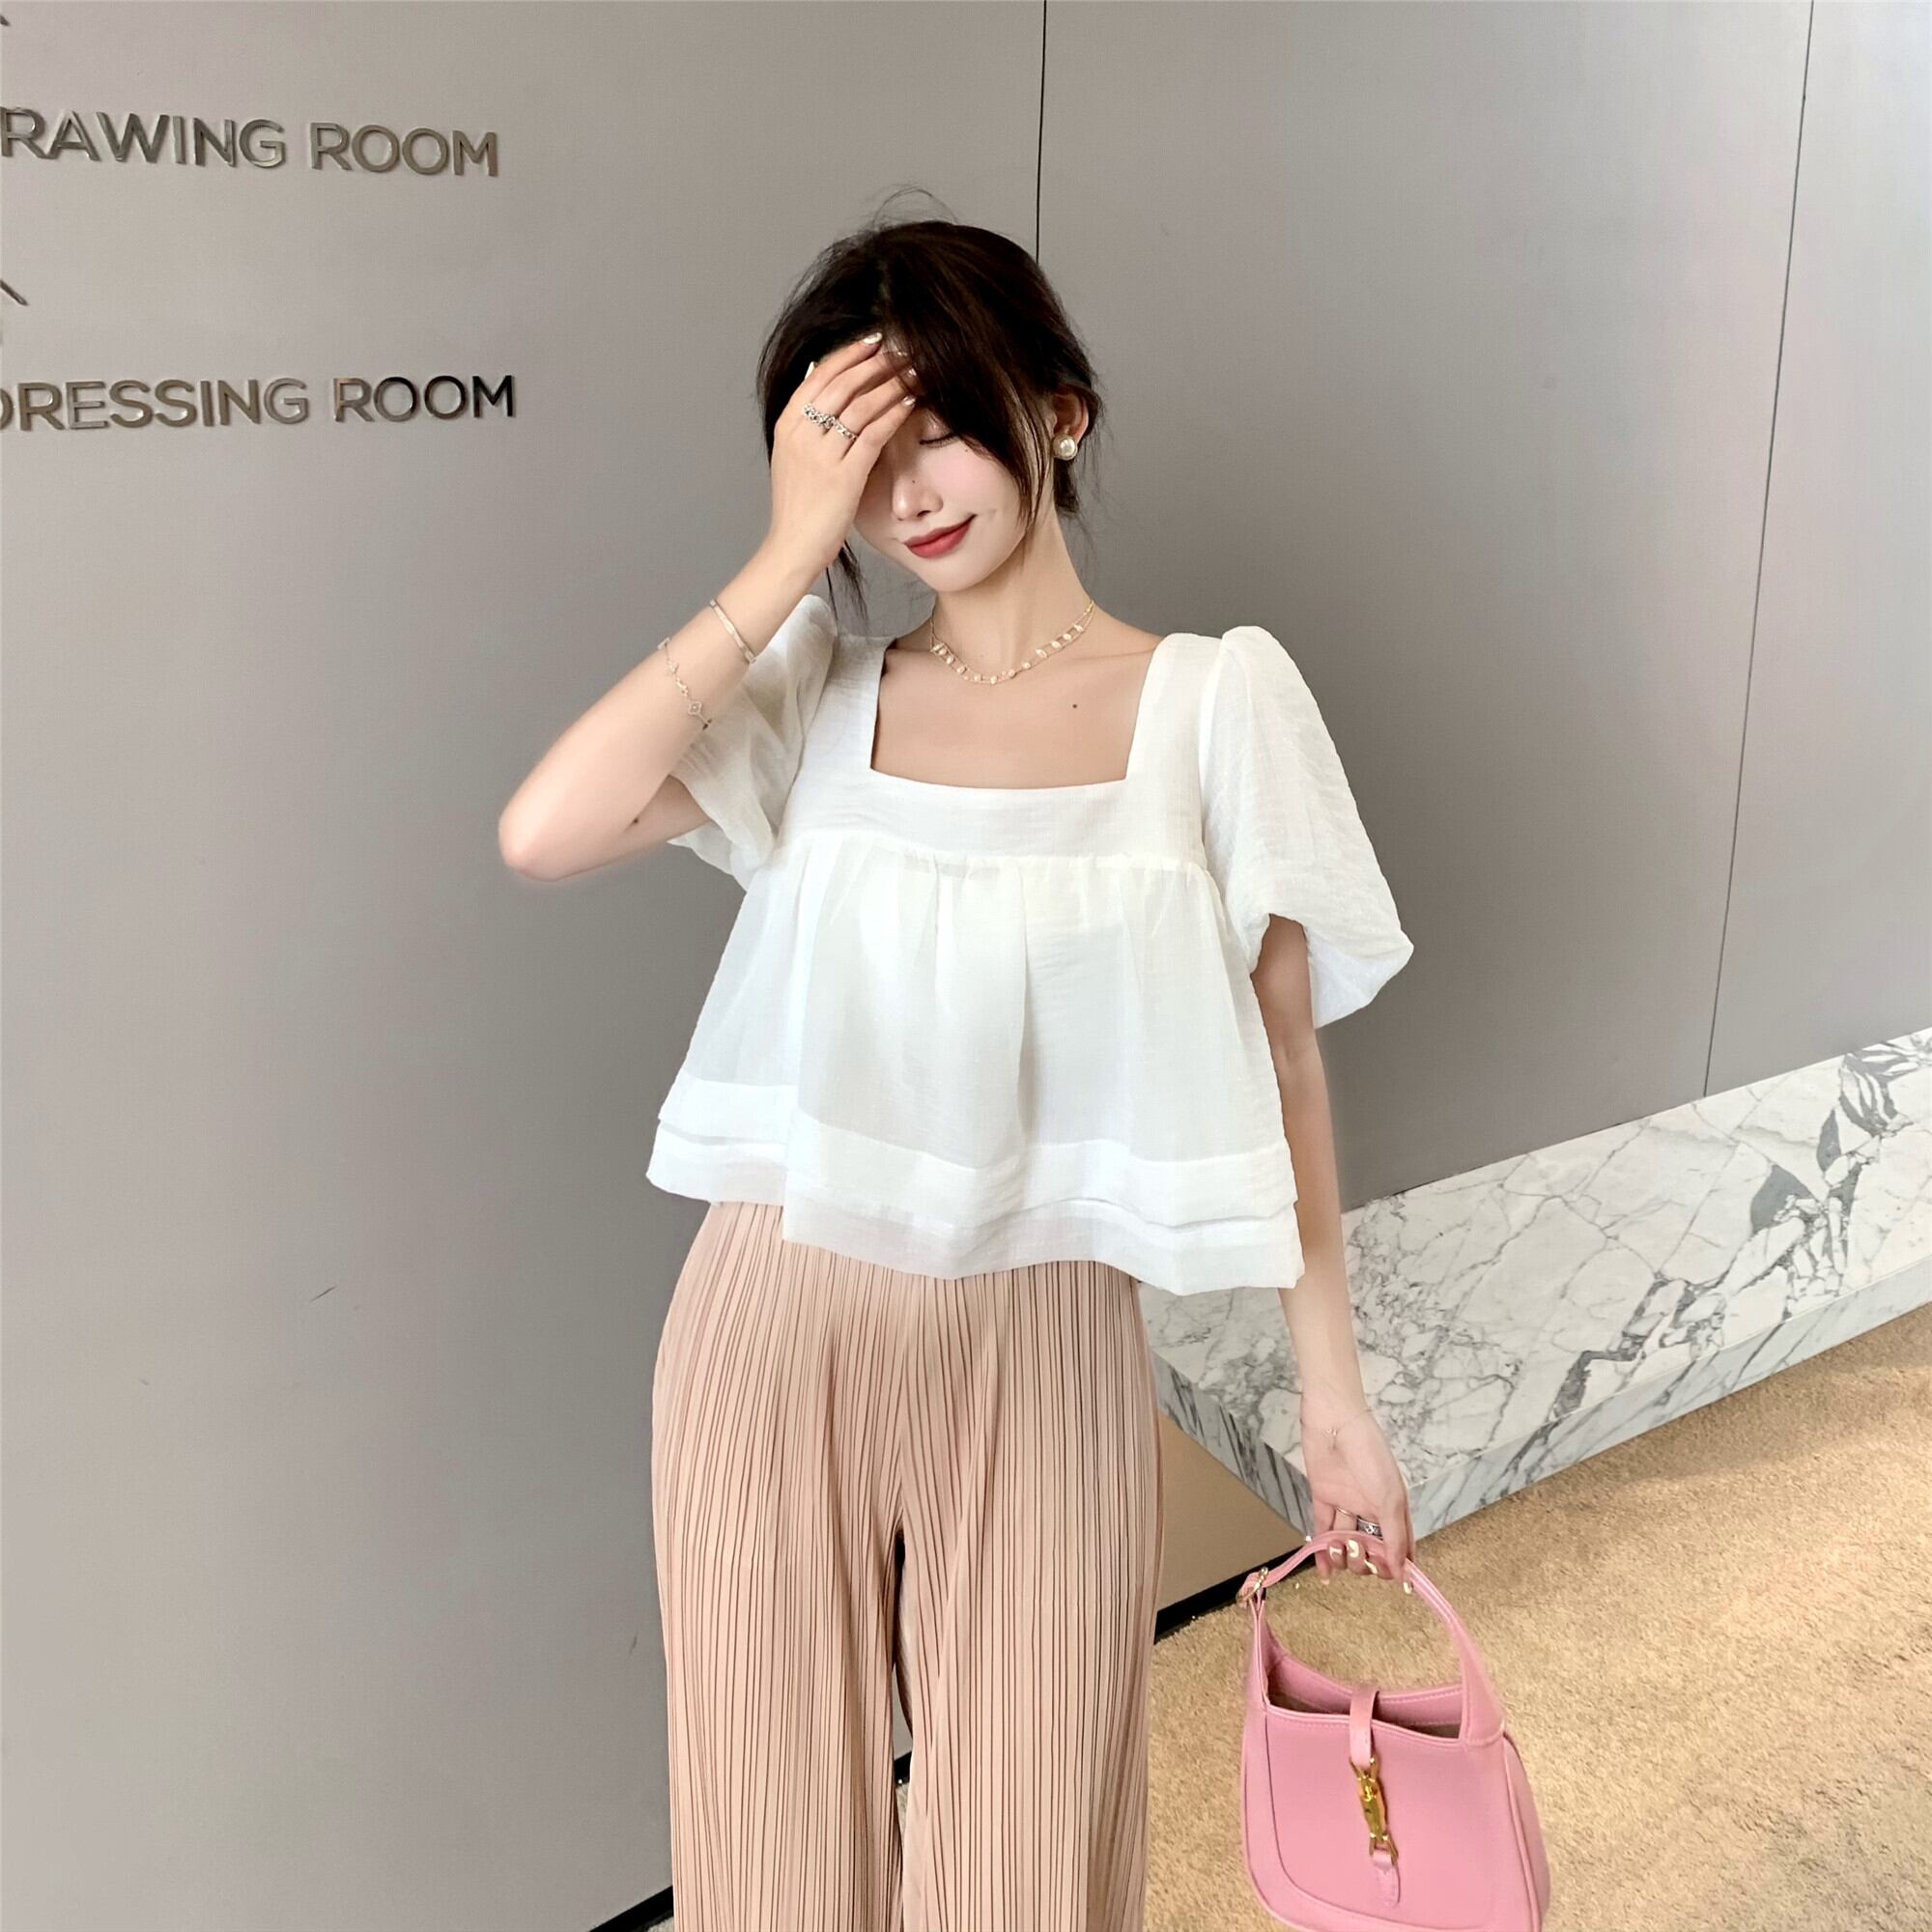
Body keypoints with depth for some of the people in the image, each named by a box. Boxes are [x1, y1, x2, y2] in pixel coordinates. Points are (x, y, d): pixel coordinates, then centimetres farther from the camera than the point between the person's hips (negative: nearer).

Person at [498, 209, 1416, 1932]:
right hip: (783, 1327, 2)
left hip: (1047, 1351, -1)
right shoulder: (814, 693, 0)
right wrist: (788, 558, -15)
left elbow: (1282, 1056, 0)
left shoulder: (1217, 701, -3)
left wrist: (1334, 1387, 0)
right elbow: (544, 834, -17)